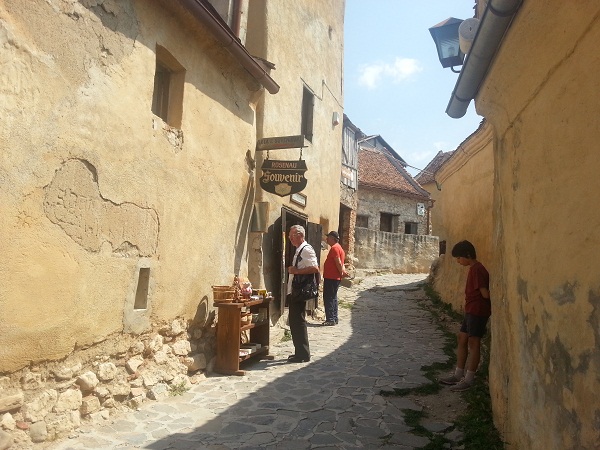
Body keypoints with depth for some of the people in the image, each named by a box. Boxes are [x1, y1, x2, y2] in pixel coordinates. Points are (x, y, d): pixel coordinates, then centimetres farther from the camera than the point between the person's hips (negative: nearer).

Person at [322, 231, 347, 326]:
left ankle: (330, 319, -5)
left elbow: (338, 262, -21)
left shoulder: (334, 248, -15)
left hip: (331, 278, -11)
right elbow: (340, 262, 17)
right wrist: (342, 272, 5)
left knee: (328, 298, -6)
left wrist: (341, 273, -12)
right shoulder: (338, 247, 18)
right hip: (335, 278, 11)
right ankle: (334, 319, 20)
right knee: (333, 298, 15)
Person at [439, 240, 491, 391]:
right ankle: (458, 374, 21)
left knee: (473, 342, -3)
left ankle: (468, 379, 6)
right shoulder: (474, 269, 13)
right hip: (471, 311, 10)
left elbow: (485, 293, -20)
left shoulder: (477, 269, -18)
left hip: (478, 311, -10)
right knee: (462, 339, 13)